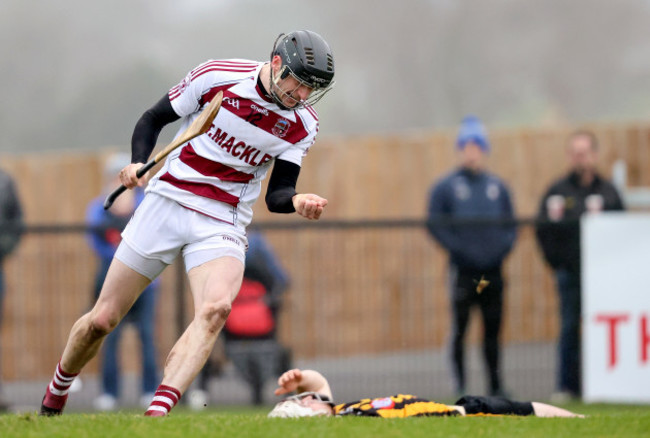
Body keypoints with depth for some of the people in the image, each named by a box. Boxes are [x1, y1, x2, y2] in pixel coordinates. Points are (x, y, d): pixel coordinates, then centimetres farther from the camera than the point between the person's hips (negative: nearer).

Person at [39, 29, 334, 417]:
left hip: (223, 225, 0)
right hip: (167, 204, 0)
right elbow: (154, 119, 4)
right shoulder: (218, 77, -9)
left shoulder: (303, 126, -2)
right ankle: (57, 392, 32)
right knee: (102, 320, 2)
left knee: (215, 308, -31)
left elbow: (276, 195, -1)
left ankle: (157, 414, -41)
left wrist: (297, 202, -23)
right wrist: (138, 163, -13)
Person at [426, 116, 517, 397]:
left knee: (493, 329, 5)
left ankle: (495, 385, 11)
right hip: (462, 270, -3)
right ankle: (459, 385, 0)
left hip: (492, 269, 3)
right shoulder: (445, 187, 3)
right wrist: (458, 248, -14)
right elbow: (435, 225, -2)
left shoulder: (498, 187, 14)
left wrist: (503, 246, -4)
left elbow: (510, 225, 16)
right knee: (459, 329, -4)